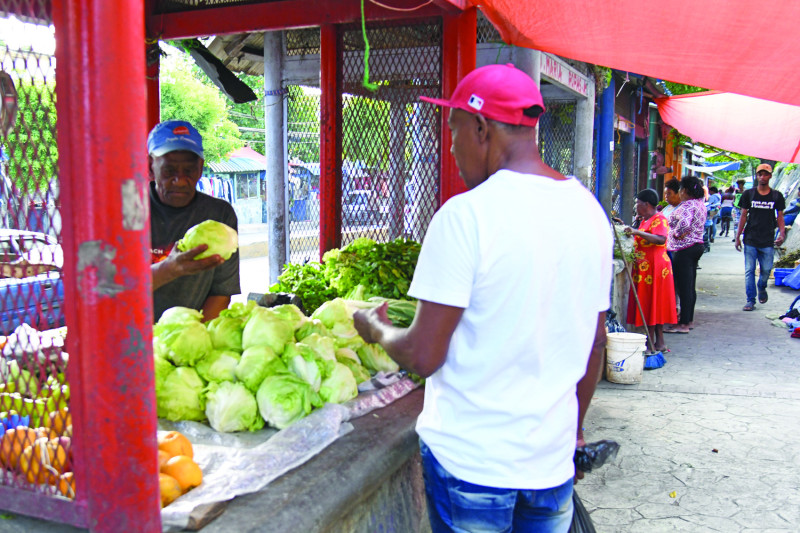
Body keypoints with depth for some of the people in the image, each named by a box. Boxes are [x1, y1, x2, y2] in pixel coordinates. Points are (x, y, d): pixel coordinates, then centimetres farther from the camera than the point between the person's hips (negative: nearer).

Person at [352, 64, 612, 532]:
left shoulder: (466, 215, -18)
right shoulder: (591, 212, 2)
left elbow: (423, 357, -17)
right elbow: (595, 343, 10)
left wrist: (377, 329, 4)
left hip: (470, 459, -5)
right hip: (553, 460, 6)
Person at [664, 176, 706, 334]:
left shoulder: (688, 205, -17)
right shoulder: (700, 204, 14)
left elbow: (684, 223, -32)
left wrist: (676, 234, -14)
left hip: (685, 248, -10)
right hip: (698, 244, 10)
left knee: (683, 286, -6)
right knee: (690, 286, 16)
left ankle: (683, 324, -3)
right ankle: (689, 320, 24)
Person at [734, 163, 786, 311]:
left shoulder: (776, 196, 5)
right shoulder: (749, 194, 4)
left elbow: (780, 217, 8)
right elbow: (743, 216, 6)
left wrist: (782, 234, -8)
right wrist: (738, 236, 2)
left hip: (768, 241, 0)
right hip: (750, 240, 0)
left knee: (766, 270, 2)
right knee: (749, 270, -2)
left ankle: (762, 288, 33)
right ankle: (750, 300, 3)